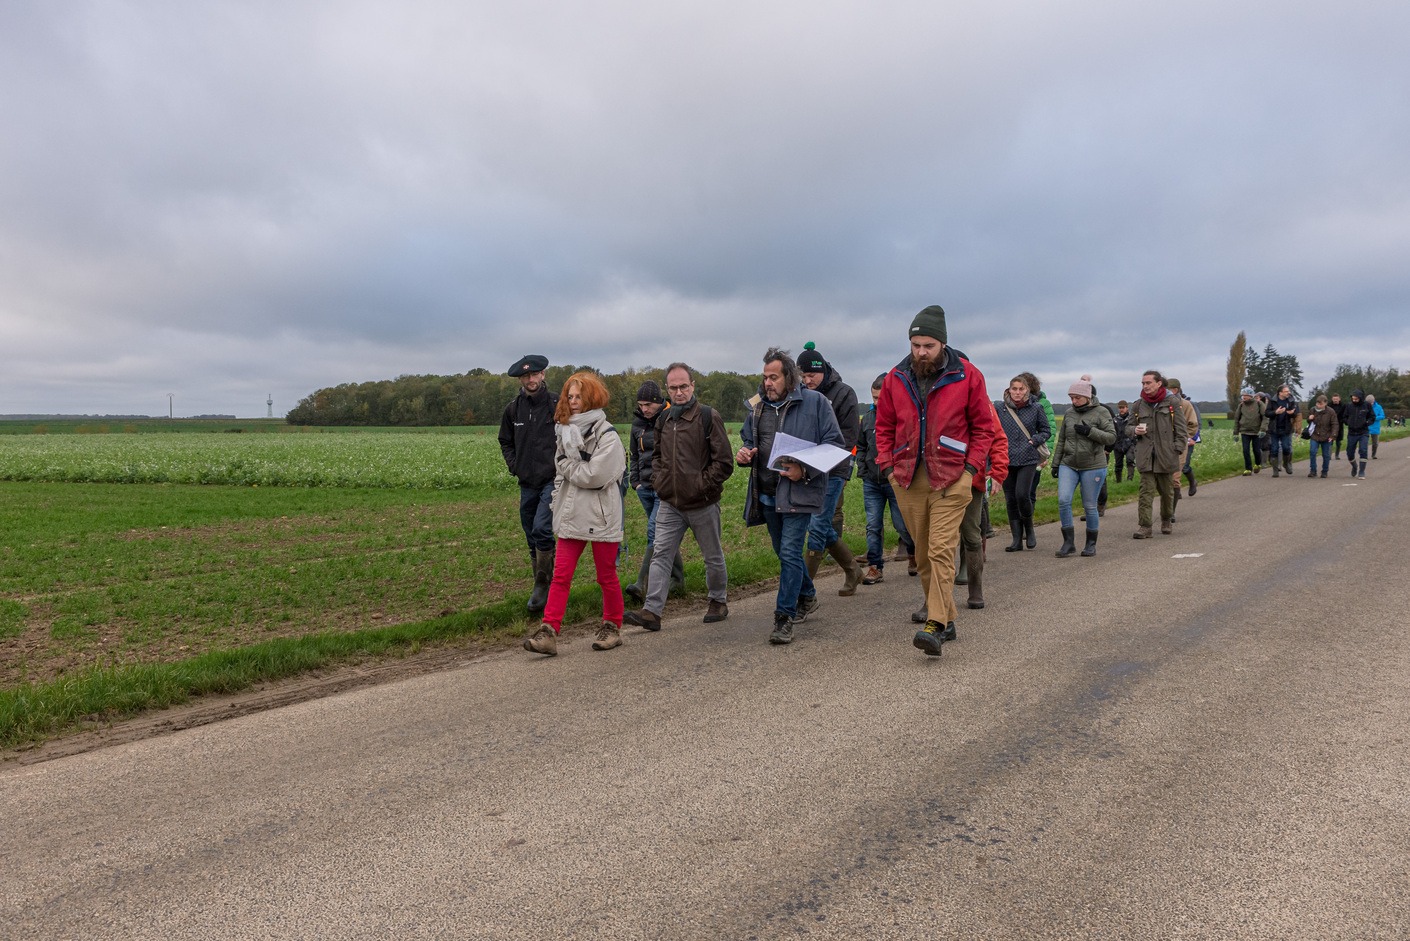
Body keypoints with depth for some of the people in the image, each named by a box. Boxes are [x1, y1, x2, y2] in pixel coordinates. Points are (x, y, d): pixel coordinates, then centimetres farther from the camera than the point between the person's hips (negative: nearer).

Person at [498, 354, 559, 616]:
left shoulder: (557, 405, -6)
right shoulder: (513, 409, 7)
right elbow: (505, 442, 20)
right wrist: (514, 466, 7)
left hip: (553, 480, -5)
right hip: (527, 483, 5)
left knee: (541, 530, -18)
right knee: (532, 536, 10)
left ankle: (542, 587, -8)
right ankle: (543, 588, 23)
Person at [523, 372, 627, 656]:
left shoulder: (606, 434, -11)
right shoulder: (564, 429, 11)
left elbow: (595, 476, -19)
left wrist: (567, 466, -7)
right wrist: (557, 501, 6)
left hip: (601, 516, -5)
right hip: (571, 514, 5)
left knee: (606, 576, 8)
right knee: (561, 574, -2)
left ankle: (612, 627, 24)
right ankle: (548, 633, -4)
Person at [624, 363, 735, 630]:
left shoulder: (708, 416, -10)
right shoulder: (663, 419, 8)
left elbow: (724, 462, -11)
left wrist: (702, 485, -14)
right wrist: (658, 479, 8)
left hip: (703, 504, -4)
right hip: (669, 504, 5)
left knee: (713, 557, 12)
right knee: (660, 555, -2)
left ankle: (718, 602, 30)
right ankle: (652, 611, -2)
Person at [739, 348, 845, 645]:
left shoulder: (815, 402, -6)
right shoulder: (758, 406, 10)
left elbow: (834, 444, -7)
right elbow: (748, 439, 23)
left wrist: (805, 471, -19)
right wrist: (744, 453, -1)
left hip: (799, 492, -6)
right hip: (766, 495, 6)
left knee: (790, 553, -12)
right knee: (785, 553, 18)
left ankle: (784, 617, -4)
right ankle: (807, 597, 40)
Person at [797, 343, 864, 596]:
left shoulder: (843, 393, -5)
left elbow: (850, 435, -10)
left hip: (832, 470, -6)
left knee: (818, 526, -7)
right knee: (824, 526, 11)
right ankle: (852, 569, 30)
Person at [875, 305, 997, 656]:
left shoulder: (967, 375, -2)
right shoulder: (896, 378, 6)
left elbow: (984, 426, 4)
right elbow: (884, 426, 15)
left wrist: (970, 466, -5)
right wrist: (888, 464, 4)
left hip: (951, 478, -4)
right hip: (908, 479, 4)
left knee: (941, 551, -13)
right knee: (923, 555, 9)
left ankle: (935, 625, -16)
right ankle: (947, 619, 21)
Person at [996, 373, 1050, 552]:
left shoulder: (1036, 408, 2)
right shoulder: (999, 409, 4)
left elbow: (1047, 430, 11)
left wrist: (1034, 440, -5)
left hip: (1028, 459, -2)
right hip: (1006, 460, 2)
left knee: (1022, 495, -15)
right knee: (1010, 499, 4)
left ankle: (1029, 529, 13)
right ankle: (1017, 539, 12)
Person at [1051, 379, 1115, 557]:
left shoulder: (1101, 412, -3)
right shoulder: (1069, 413, 10)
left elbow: (1112, 437, -9)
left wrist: (1090, 431, -21)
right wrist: (1056, 463, 15)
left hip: (1093, 466, -3)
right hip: (1068, 465, 4)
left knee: (1090, 506, 3)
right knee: (1063, 500, -12)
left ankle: (1091, 544, 19)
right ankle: (1069, 542, -3)